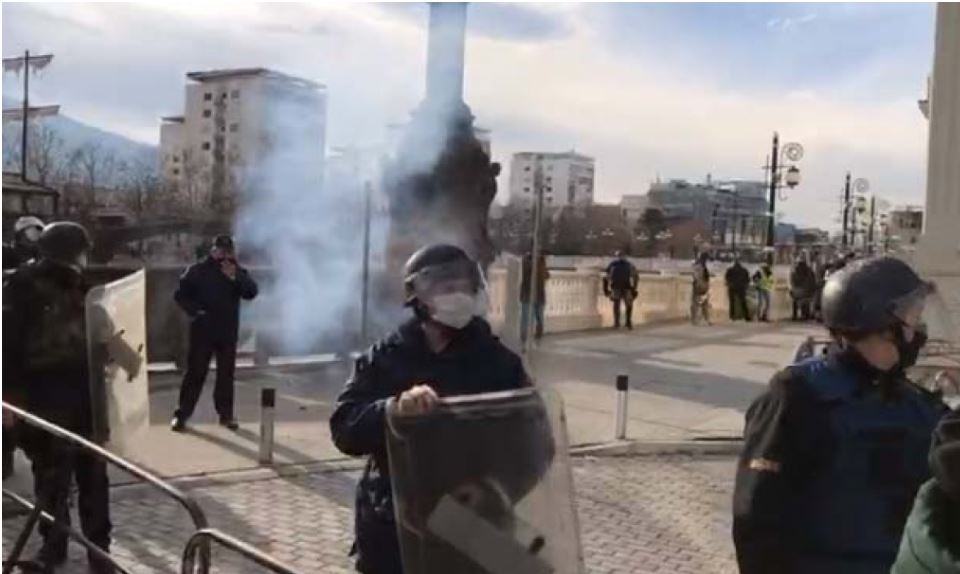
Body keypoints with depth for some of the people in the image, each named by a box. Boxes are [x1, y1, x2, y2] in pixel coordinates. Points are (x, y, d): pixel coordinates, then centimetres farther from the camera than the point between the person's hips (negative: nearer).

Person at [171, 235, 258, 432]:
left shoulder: (238, 272, 5)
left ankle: (226, 414, 17)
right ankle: (181, 414, 7)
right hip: (202, 330, -2)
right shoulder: (197, 271, -1)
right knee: (195, 373, -1)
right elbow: (180, 295, 0)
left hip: (228, 332, 2)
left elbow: (251, 292, -11)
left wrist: (236, 277, -25)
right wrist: (195, 311, -15)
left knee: (226, 374, 7)